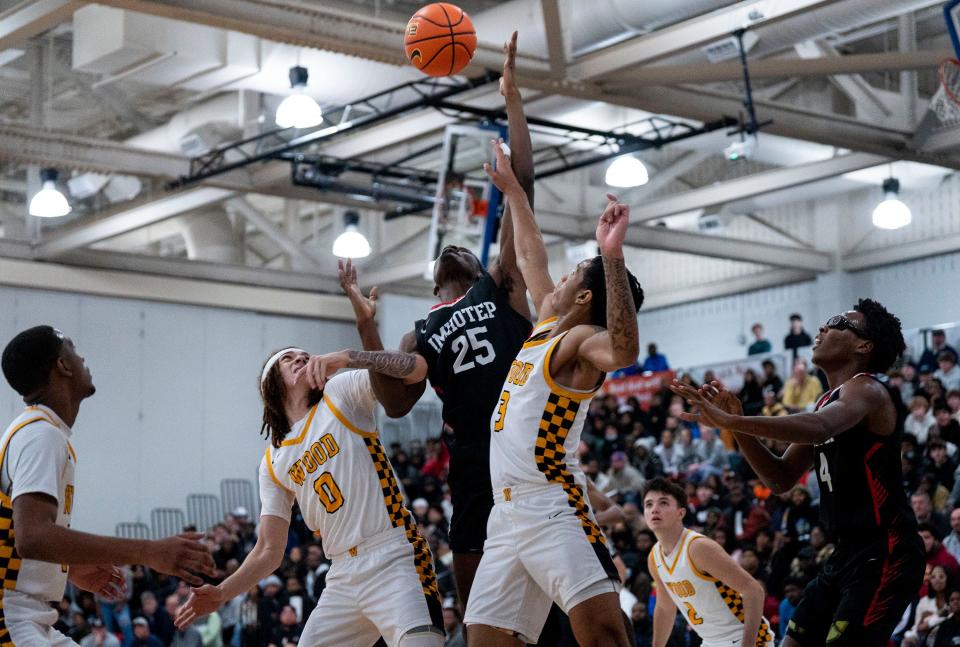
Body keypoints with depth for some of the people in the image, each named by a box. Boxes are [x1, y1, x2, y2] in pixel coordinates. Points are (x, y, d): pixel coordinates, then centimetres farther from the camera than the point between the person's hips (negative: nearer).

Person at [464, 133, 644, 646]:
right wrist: (512, 190, 41)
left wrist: (611, 255, -36)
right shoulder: (547, 326, 19)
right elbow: (529, 257, 34)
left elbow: (624, 351, -30)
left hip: (552, 506, -9)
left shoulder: (580, 340, -6)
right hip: (508, 512, 9)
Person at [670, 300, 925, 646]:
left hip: (884, 554, -9)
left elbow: (818, 428, -35)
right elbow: (781, 478, 16)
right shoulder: (827, 401, 16)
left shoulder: (867, 390, -12)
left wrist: (729, 421, -40)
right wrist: (737, 425, 1)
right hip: (846, 552, 9)